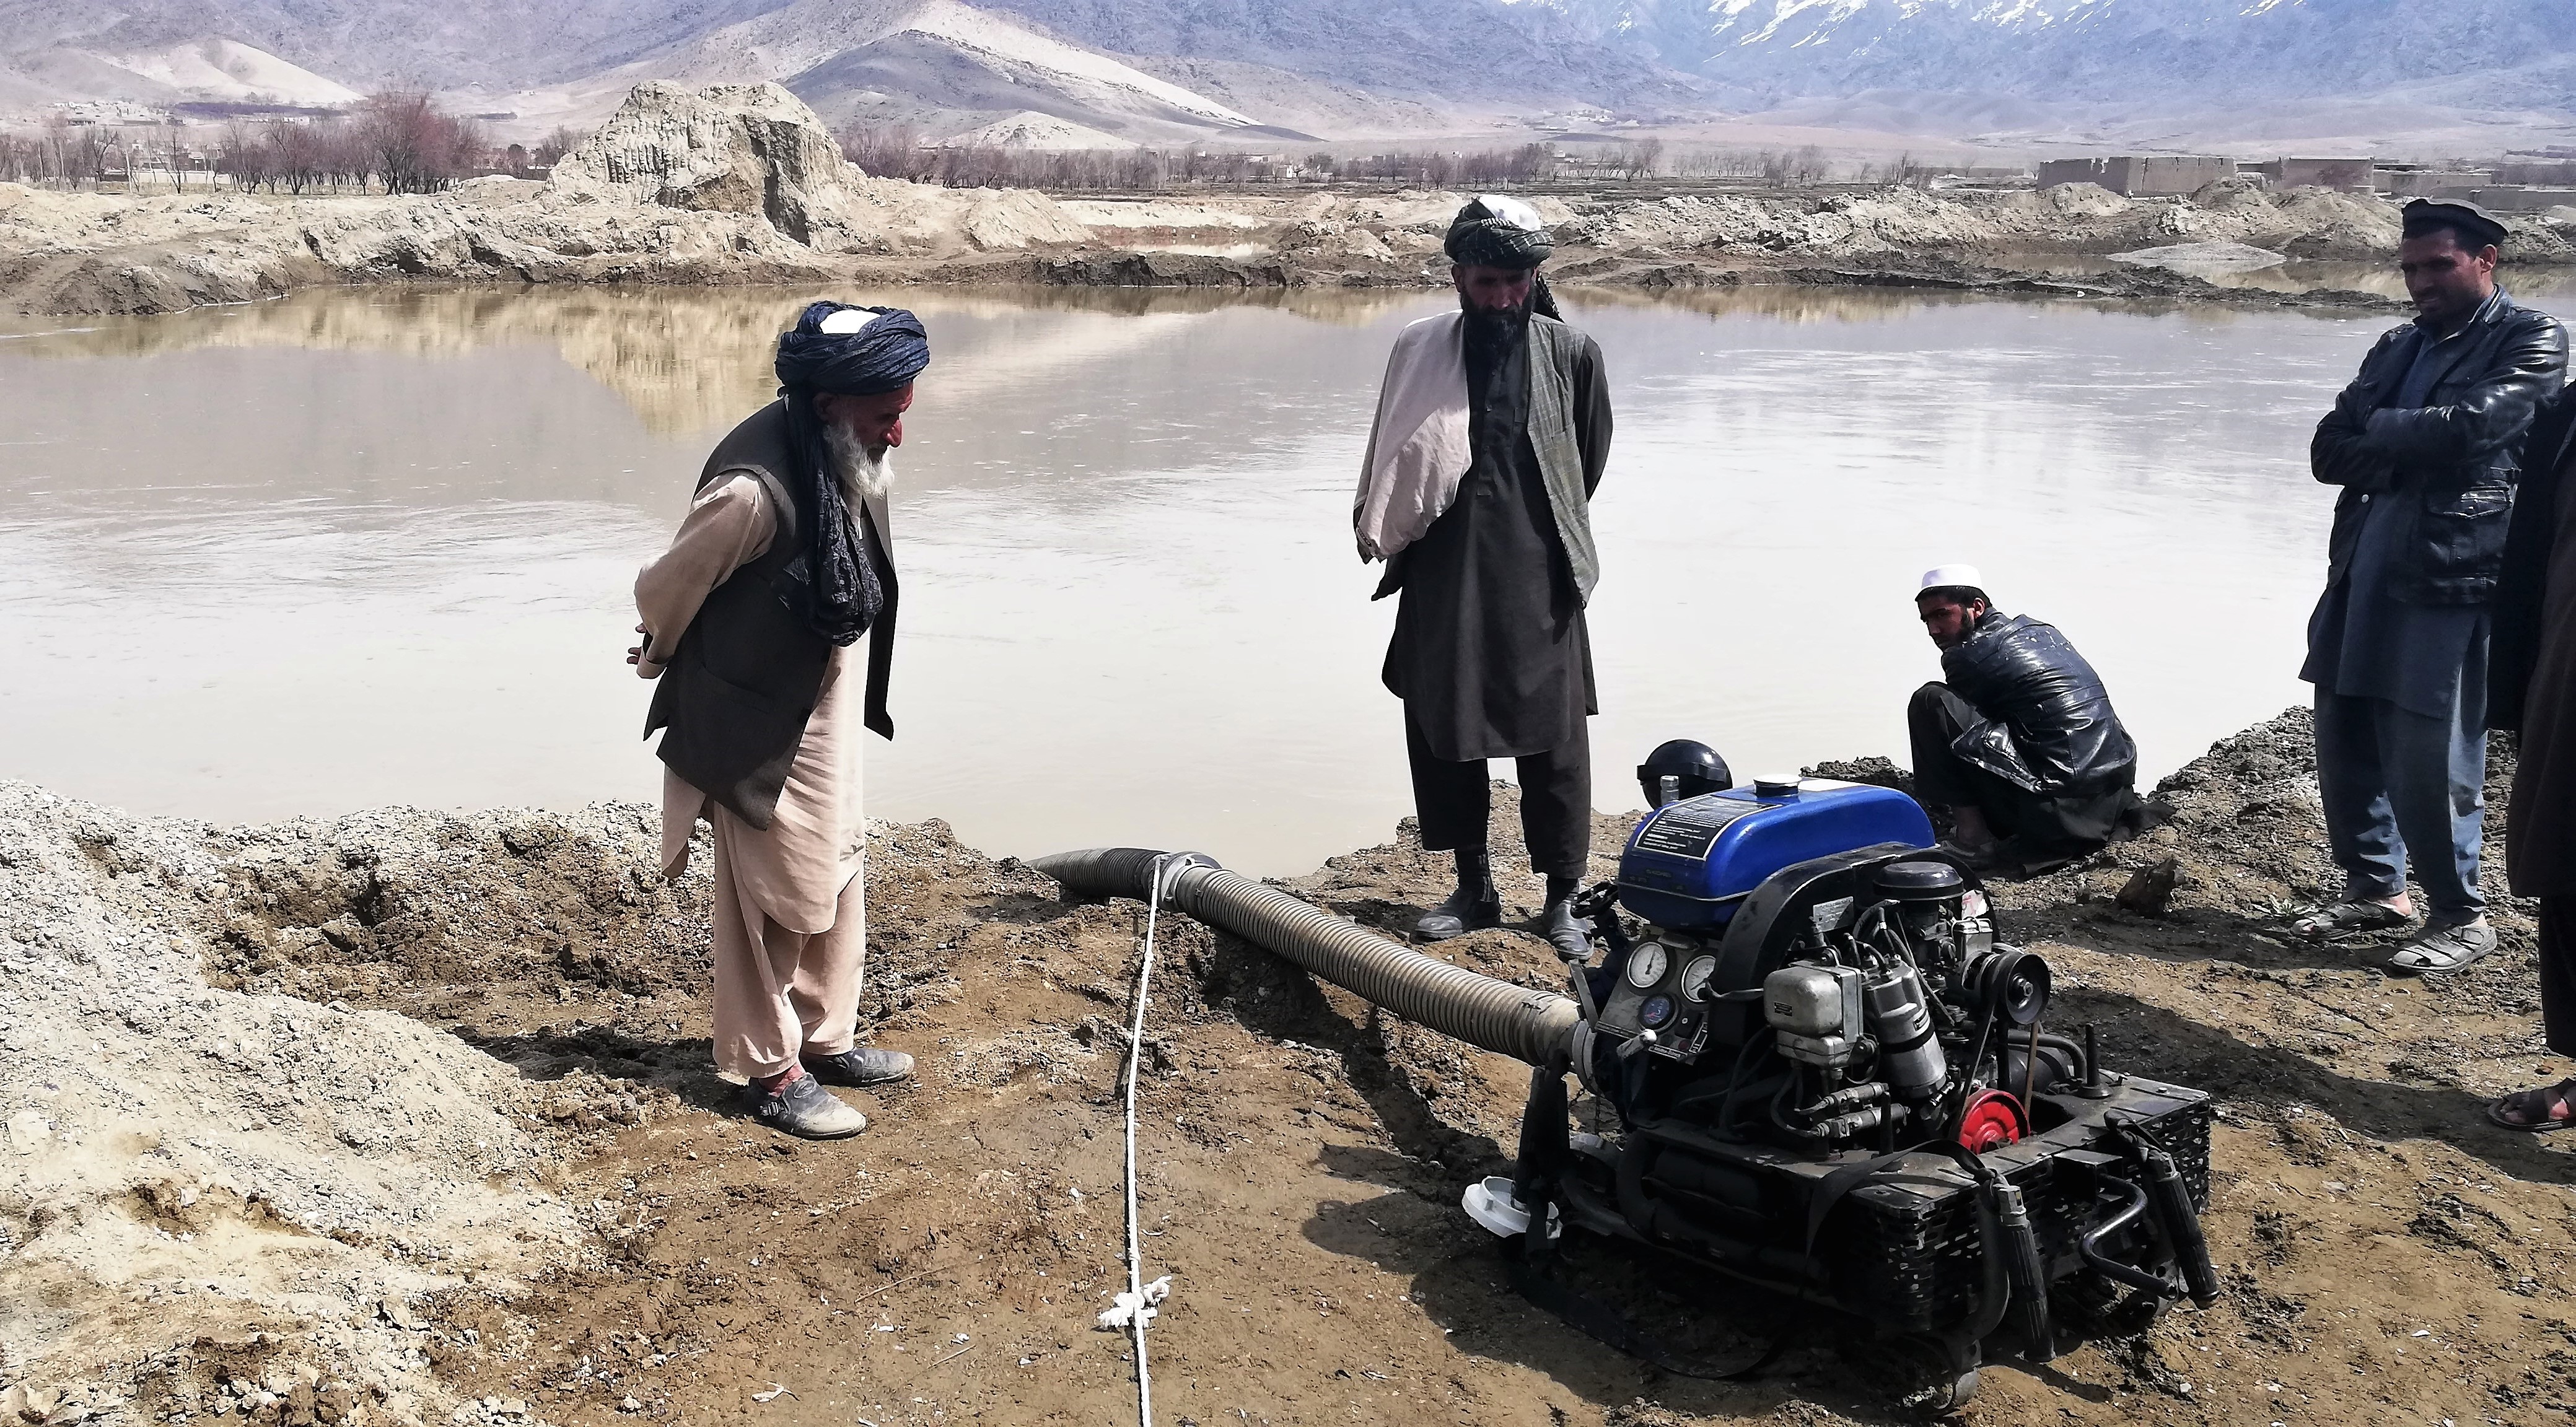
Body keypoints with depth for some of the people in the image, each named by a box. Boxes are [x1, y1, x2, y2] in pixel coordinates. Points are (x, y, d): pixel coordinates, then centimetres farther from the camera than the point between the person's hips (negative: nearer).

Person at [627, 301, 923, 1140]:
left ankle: (826, 1039, 36)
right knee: (775, 895, 5)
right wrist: (664, 662, 1)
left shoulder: (853, 462, -7)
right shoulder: (758, 489, -33)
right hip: (759, 716, -8)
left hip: (827, 689, 8)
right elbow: (664, 589, -19)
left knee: (839, 867, 19)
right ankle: (771, 1073, 22)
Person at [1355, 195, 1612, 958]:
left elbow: (1588, 463, 13)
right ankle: (1474, 887, 21)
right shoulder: (1420, 350, 4)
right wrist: (1389, 529, 13)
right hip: (1442, 580, 2)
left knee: (1553, 739, 1)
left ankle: (1561, 898, 12)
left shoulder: (1571, 354, 1)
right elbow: (1392, 467, 15)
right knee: (1441, 731, 7)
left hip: (1538, 582, -2)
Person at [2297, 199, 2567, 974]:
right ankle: (2374, 886, 28)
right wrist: (2413, 453, -8)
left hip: (2453, 575, -7)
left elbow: (2470, 425, -17)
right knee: (2343, 737, 11)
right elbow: (2327, 451, 8)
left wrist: (2381, 431, -1)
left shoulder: (2529, 340, 0)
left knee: (2429, 757, -7)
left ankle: (2460, 916, 10)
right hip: (2364, 567, 7)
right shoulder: (2397, 349, 18)